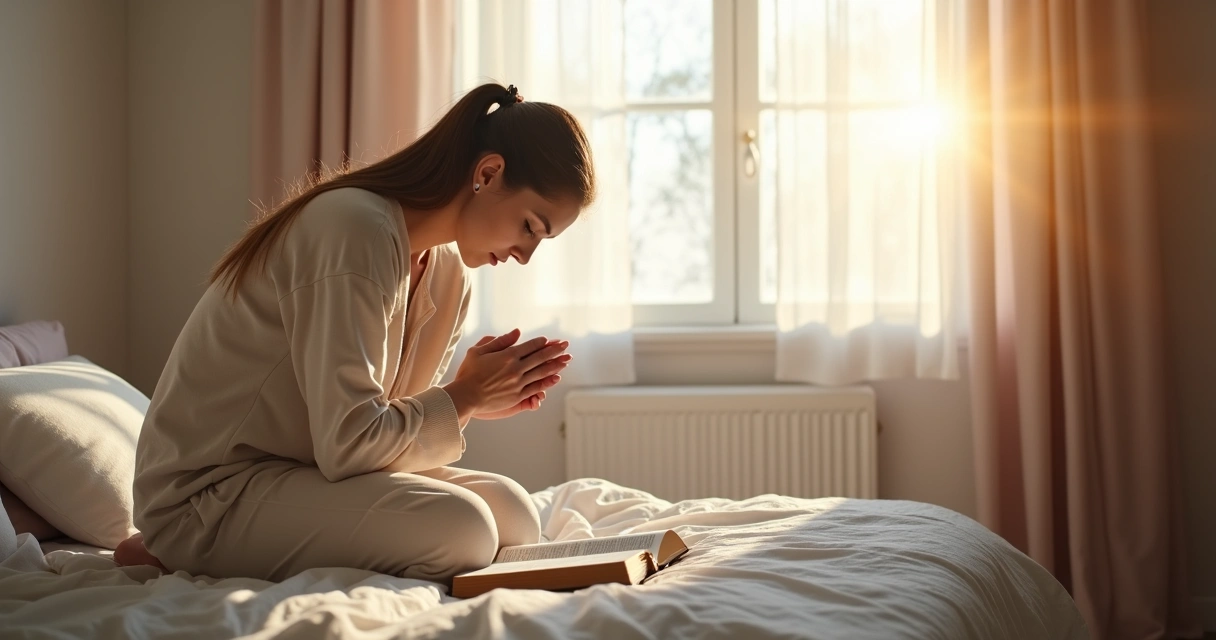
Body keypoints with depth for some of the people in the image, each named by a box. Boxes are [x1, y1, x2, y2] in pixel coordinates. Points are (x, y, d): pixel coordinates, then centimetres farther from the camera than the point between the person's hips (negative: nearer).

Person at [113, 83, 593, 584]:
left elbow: (398, 415, 6)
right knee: (461, 529, -24)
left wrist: (480, 398, -10)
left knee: (515, 518, 0)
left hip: (307, 470, 10)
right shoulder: (356, 229, -22)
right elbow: (349, 443, -26)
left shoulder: (448, 274, 6)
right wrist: (464, 398, -13)